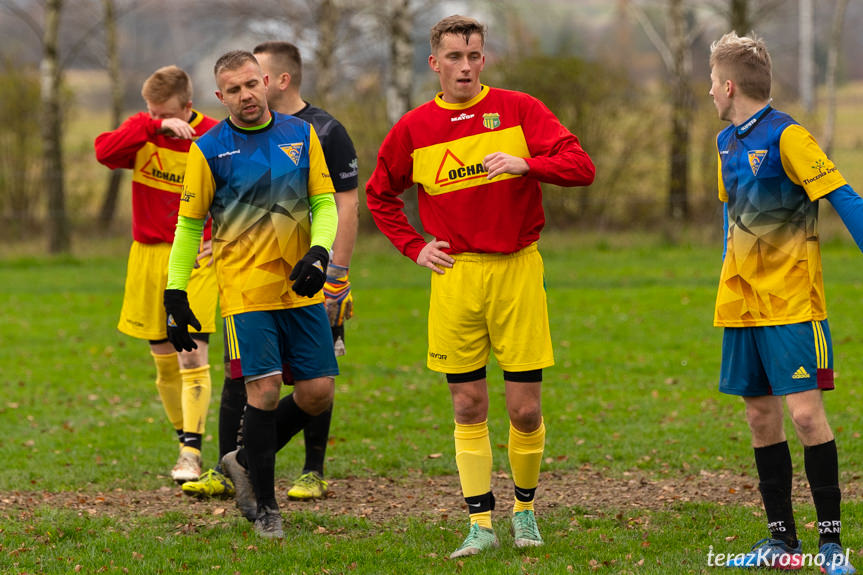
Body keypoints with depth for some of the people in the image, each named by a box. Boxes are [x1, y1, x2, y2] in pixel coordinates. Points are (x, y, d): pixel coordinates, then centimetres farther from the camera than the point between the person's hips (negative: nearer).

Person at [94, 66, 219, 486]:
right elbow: (104, 151, -20)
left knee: (191, 354, -14)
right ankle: (185, 441, 22)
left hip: (195, 259, -3)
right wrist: (154, 127, -29)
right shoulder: (142, 130, 1)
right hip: (148, 257, 4)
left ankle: (191, 453, -13)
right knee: (164, 360, 9)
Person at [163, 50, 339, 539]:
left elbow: (324, 202, 9)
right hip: (246, 291, -4)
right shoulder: (209, 149, -2)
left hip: (302, 289, 4)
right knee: (265, 392, -12)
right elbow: (189, 224, 4)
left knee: (319, 393, 2)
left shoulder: (301, 135, 6)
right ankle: (265, 508, 1)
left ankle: (247, 461, 25)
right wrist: (176, 293, -1)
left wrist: (319, 252, -9)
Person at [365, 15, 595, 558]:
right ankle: (481, 523, 8)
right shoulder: (414, 128, 5)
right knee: (468, 407, 2)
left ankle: (525, 508, 21)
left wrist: (525, 163, -24)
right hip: (456, 271, 2)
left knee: (525, 407, -1)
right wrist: (415, 246, 8)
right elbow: (380, 193, 20)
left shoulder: (519, 109, -1)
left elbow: (581, 166, -8)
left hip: (518, 269, -2)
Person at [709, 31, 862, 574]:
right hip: (742, 304, 8)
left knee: (805, 412, -11)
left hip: (791, 303, -8)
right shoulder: (728, 142, 12)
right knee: (761, 416, 8)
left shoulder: (786, 136, -13)